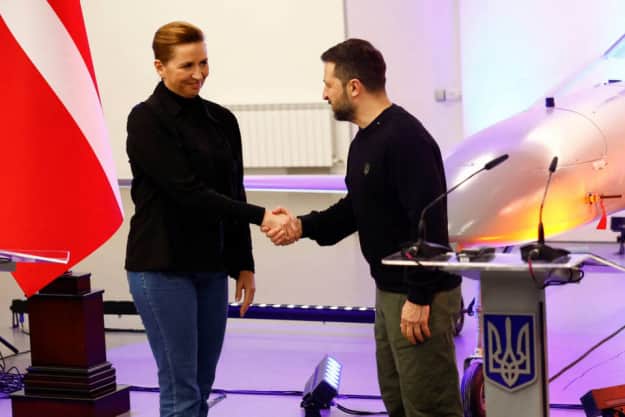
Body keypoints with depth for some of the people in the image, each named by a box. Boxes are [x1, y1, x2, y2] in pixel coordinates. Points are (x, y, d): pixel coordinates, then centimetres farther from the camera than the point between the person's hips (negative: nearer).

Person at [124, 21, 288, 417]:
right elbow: (186, 191, -18)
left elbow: (233, 194, 12)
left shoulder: (222, 120, 9)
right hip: (162, 267, -6)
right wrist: (261, 216, -22)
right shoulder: (146, 120, -11)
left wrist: (244, 264, 8)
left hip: (211, 268, 6)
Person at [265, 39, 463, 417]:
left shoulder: (406, 139, -20)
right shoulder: (366, 138, 13)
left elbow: (428, 223, -24)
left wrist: (419, 298, -24)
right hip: (390, 291, 11)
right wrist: (303, 226, 4)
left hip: (420, 295, -11)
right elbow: (358, 208, 19)